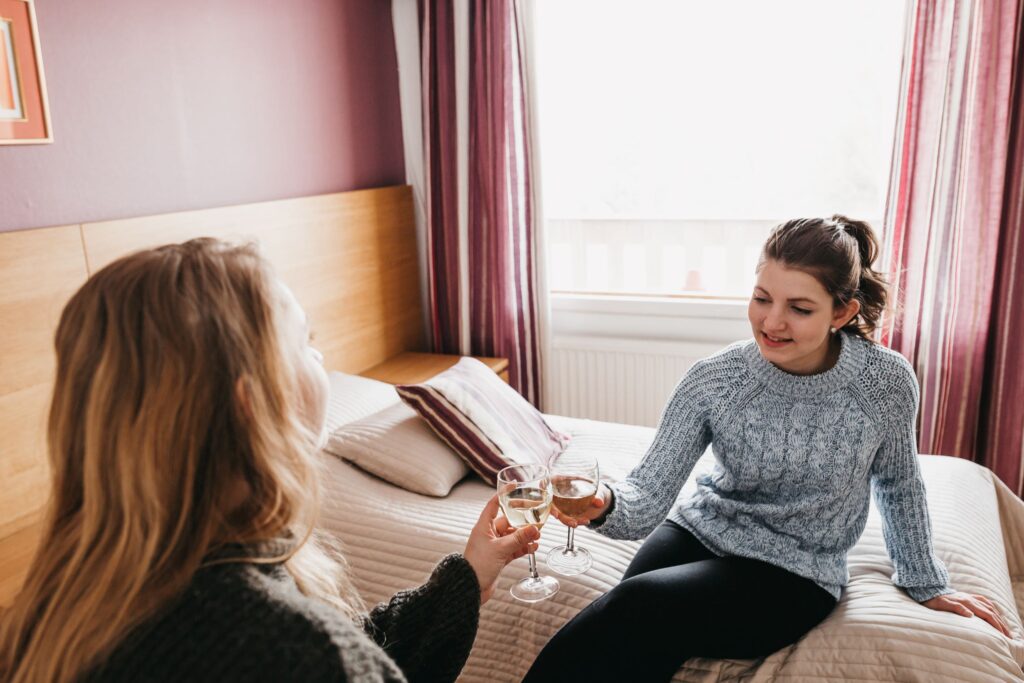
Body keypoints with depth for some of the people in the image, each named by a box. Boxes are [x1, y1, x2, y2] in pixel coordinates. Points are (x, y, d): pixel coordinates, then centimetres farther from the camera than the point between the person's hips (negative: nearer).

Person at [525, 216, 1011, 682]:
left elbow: (898, 482, 5)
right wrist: (606, 504, -43)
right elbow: (650, 492, -20)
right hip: (701, 529, 1)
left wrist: (926, 583, 16)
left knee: (638, 604, -26)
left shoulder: (887, 381, -14)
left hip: (795, 573, -1)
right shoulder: (713, 380, -15)